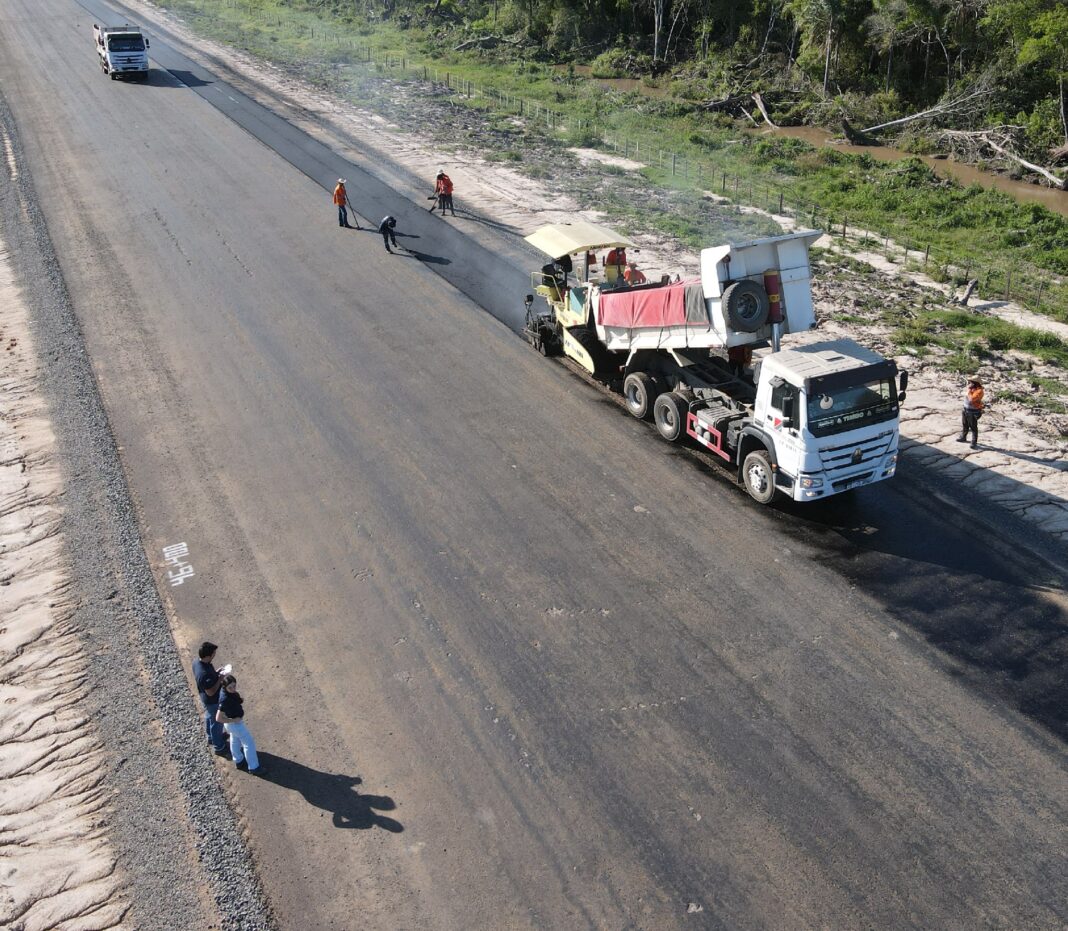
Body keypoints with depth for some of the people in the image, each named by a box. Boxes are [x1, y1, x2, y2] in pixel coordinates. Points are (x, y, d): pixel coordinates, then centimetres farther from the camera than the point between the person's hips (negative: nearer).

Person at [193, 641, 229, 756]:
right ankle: (218, 747, 38)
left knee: (209, 717, 31)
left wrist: (216, 673, -5)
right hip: (213, 700, -8)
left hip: (205, 699, 8)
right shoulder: (205, 674, -43)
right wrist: (220, 679, -23)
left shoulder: (196, 661, -17)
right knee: (217, 722, 16)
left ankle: (211, 737, 56)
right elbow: (211, 692, -31)